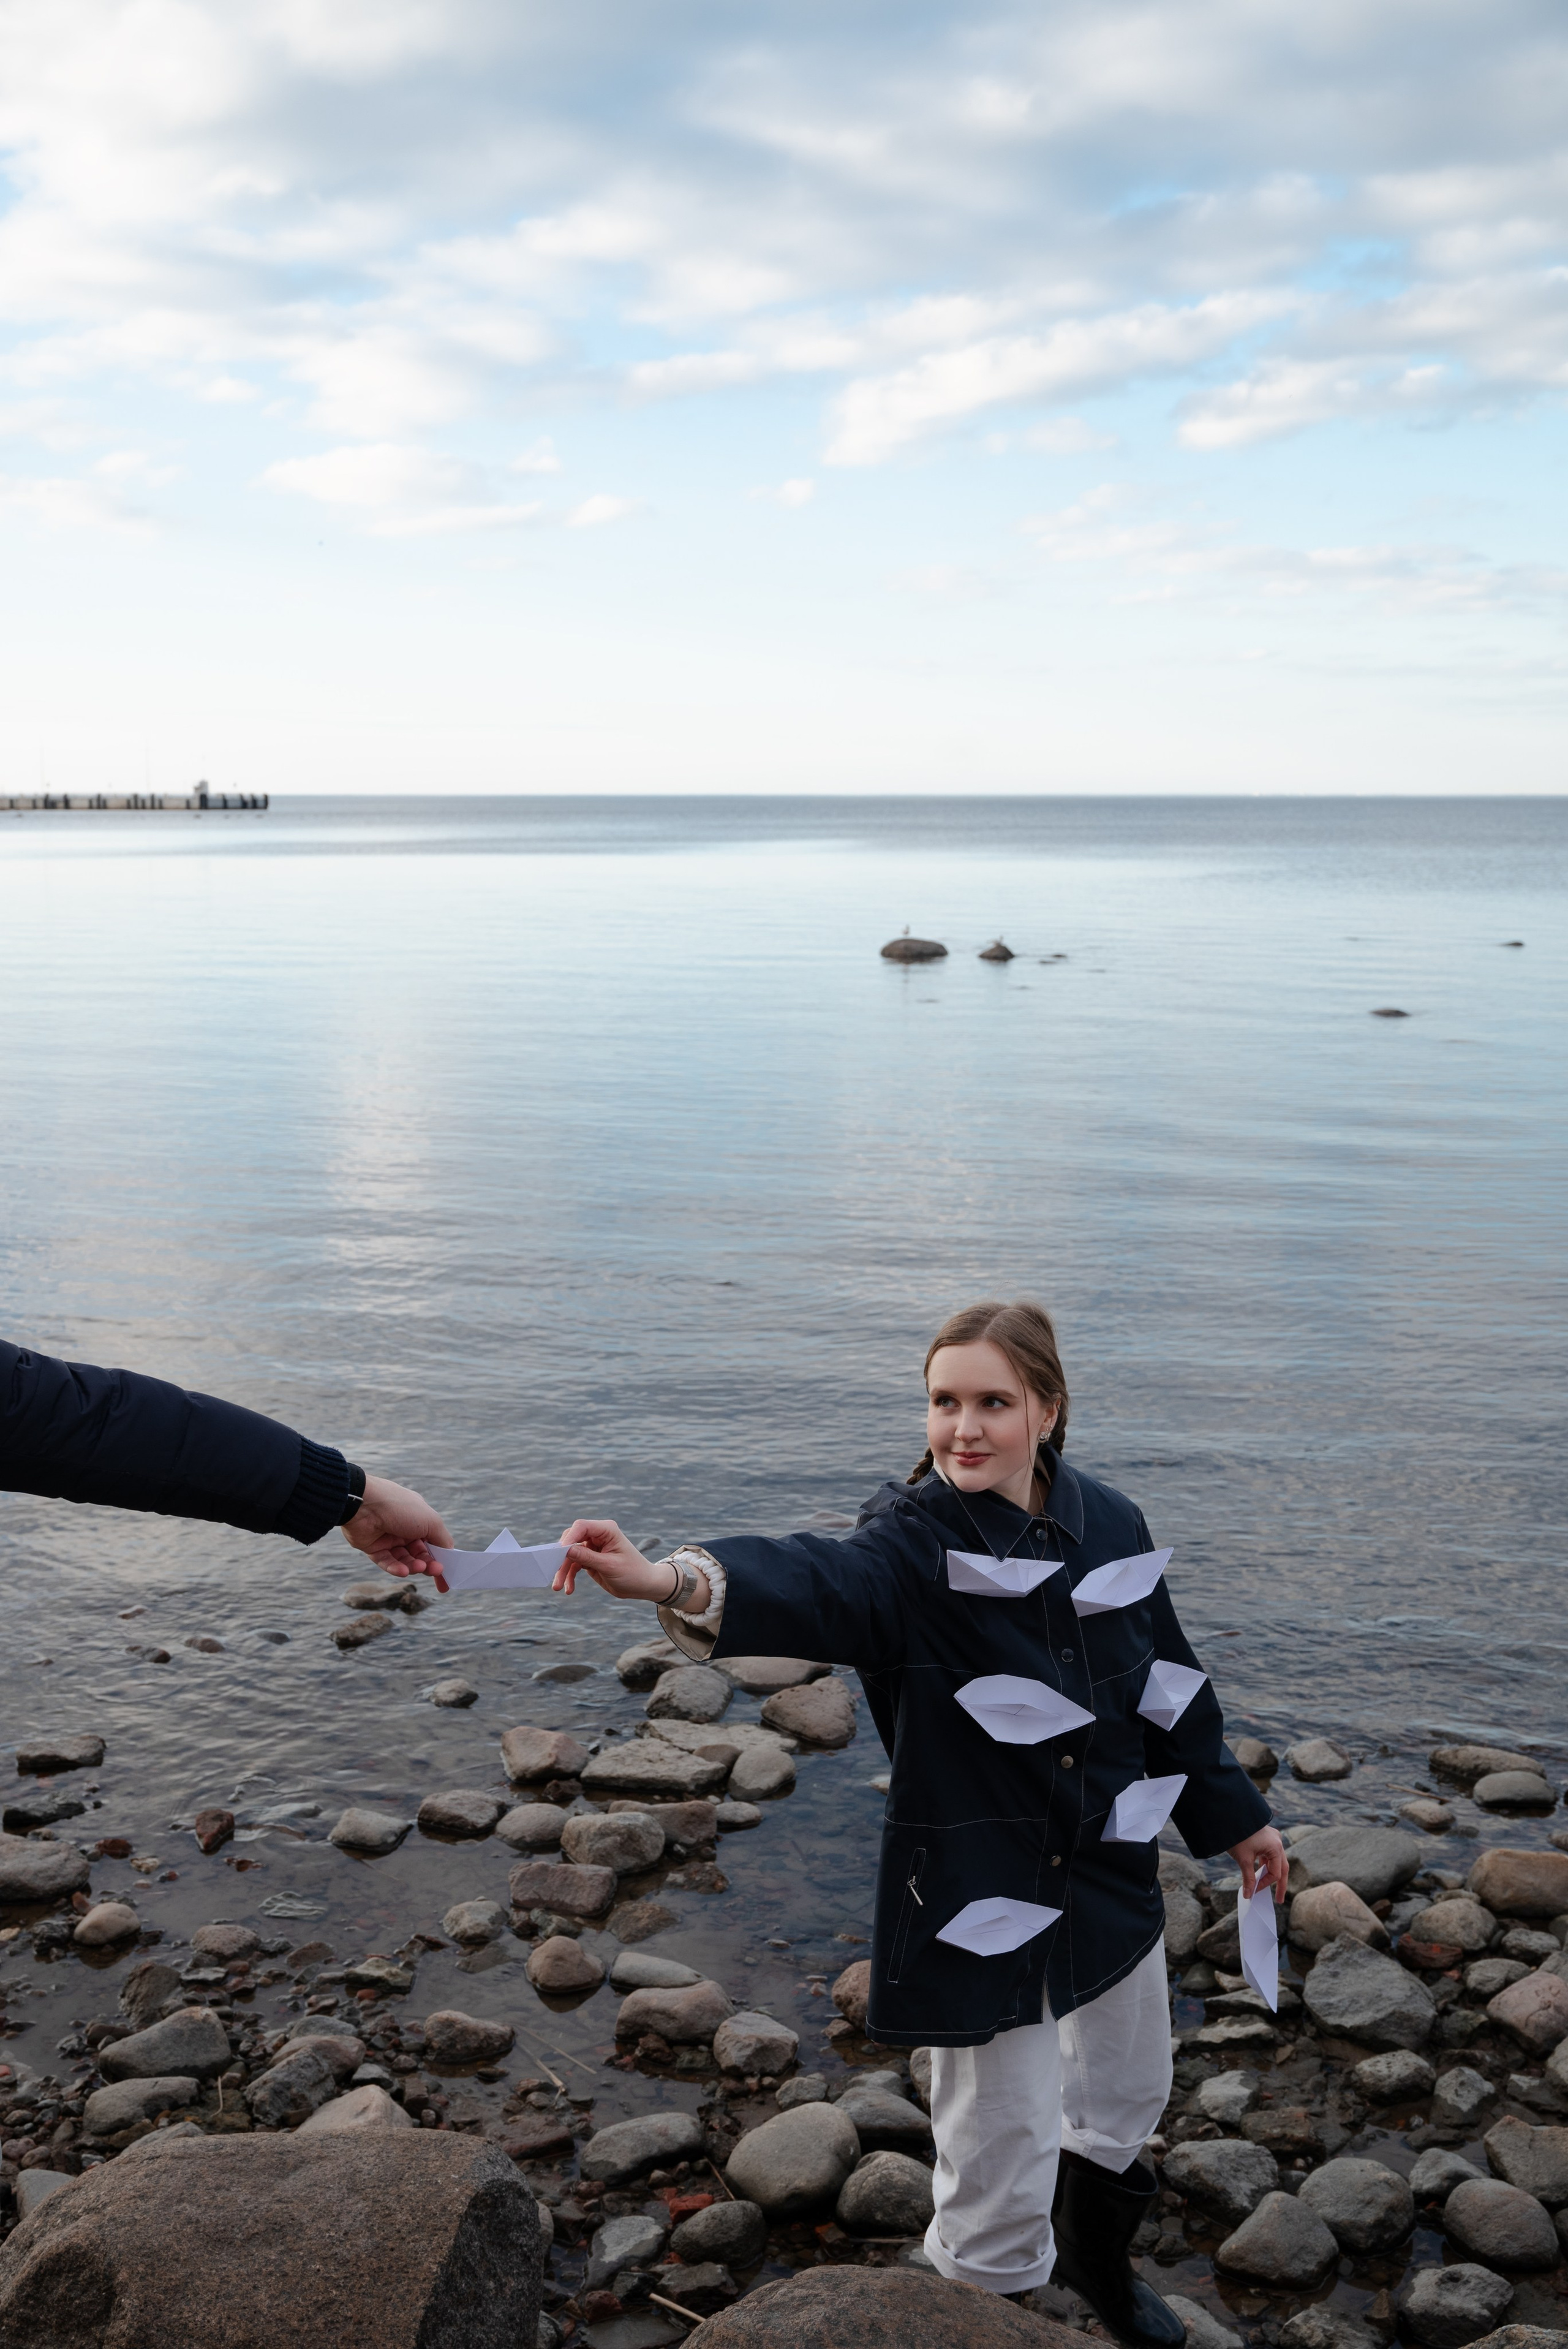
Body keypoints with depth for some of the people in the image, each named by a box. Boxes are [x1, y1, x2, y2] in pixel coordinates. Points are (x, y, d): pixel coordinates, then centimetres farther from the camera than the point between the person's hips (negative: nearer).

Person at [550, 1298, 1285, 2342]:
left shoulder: (1108, 1527, -6)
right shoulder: (912, 1544, -21)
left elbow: (1169, 1683, 8)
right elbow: (813, 1580, -44)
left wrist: (1235, 1815, 19)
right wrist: (674, 1579, -65)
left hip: (1110, 1870, 5)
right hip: (978, 1891, -5)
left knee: (1127, 2098, 26)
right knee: (1002, 2155, 3)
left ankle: (1098, 2259, 56)